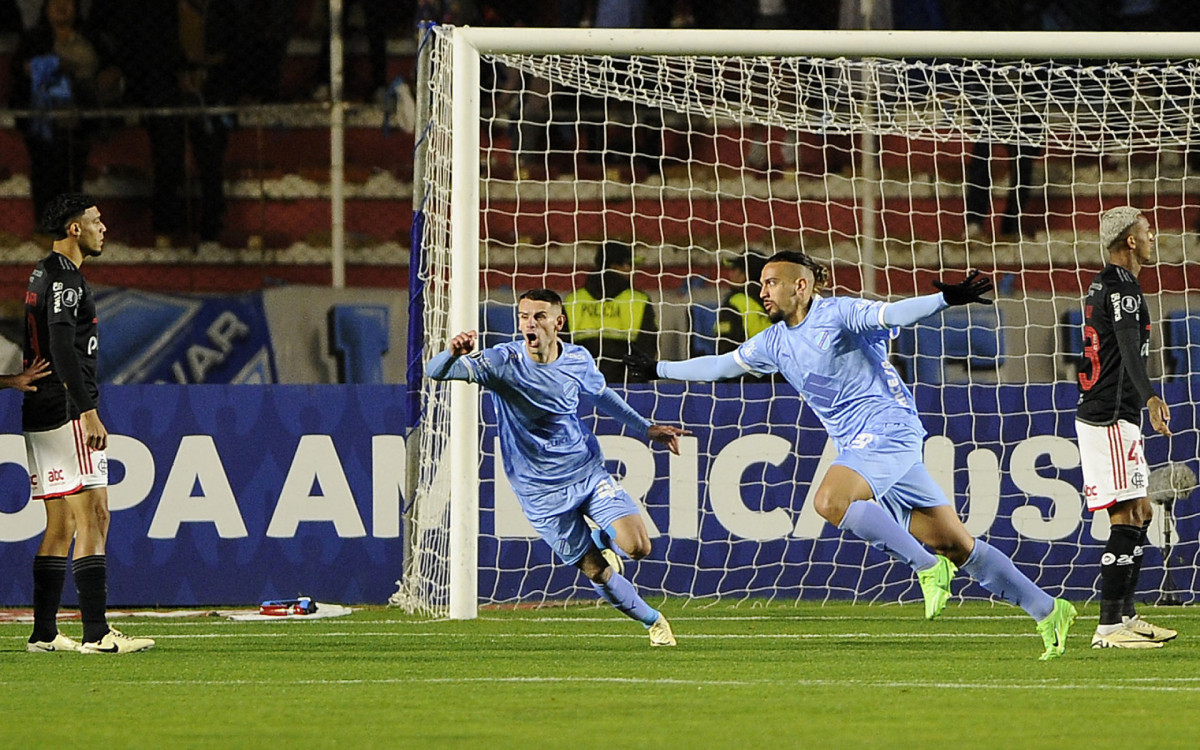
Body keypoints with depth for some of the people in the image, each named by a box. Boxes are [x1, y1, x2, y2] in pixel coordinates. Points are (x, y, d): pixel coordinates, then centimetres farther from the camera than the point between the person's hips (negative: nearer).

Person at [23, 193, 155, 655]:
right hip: (66, 411, -10)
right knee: (92, 519, -12)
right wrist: (88, 411, -24)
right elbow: (63, 348, -22)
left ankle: (44, 634, 11)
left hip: (39, 413, 10)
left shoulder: (40, 276, 19)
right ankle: (96, 633, -17)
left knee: (60, 526, 12)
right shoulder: (65, 278, -12)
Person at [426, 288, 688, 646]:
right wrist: (454, 354, -48)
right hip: (541, 492, -2)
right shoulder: (503, 361, -17)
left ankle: (603, 539, 22)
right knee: (596, 572, -1)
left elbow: (600, 394, 17)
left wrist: (646, 428, 21)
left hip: (588, 471, 2)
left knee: (637, 547, -14)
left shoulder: (579, 360, -6)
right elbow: (435, 372, -25)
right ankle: (653, 621, 25)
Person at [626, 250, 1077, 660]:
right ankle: (1047, 611, 6)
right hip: (859, 449, 7)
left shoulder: (838, 314, -7)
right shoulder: (775, 343, 16)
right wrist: (661, 370, 33)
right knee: (956, 545, 2)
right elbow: (722, 365, 29)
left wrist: (946, 299, -38)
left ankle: (927, 567, -20)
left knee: (829, 500, -30)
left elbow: (891, 314, -21)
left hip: (889, 431, -7)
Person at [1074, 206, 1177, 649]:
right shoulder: (1122, 286, -14)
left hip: (1102, 415, 11)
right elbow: (1130, 349, -29)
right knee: (1127, 519, -12)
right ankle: (1110, 626, -14)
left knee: (1140, 513, 15)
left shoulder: (1102, 285, 19)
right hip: (1111, 418, -11)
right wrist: (1150, 398, -43)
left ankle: (1125, 615, 19)